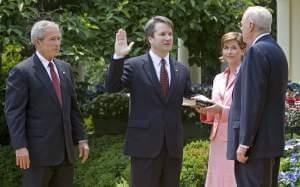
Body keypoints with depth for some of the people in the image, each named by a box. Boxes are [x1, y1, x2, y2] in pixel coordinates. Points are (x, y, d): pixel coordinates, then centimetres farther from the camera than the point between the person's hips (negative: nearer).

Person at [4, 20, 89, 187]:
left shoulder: (65, 68, 14)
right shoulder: (21, 72, -7)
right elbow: (14, 112, -12)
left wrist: (81, 138, 11)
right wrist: (20, 147, -19)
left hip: (64, 149, 7)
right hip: (37, 150, -6)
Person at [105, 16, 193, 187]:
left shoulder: (182, 70, 11)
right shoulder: (133, 65, -2)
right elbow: (112, 87, -13)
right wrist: (118, 57, -24)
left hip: (173, 145, 4)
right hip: (145, 144, -4)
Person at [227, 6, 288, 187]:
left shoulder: (256, 51, -14)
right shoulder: (277, 50, 15)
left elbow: (253, 101, -19)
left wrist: (244, 142, -18)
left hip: (256, 141, -10)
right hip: (272, 139, 10)